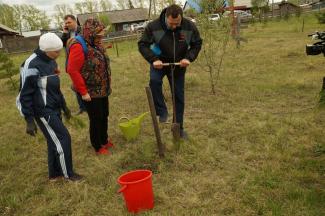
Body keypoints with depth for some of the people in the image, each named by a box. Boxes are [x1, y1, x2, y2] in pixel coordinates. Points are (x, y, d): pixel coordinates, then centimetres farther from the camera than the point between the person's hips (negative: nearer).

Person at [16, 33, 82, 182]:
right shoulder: (32, 66, -20)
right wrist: (29, 121, -17)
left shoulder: (51, 62, 7)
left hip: (54, 109, 8)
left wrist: (64, 106, 23)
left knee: (55, 141, 14)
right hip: (43, 111, -8)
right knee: (63, 139, -3)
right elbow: (25, 95, -17)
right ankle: (68, 173, 14)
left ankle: (54, 174, 29)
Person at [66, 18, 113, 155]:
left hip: (102, 90, 8)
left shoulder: (96, 44, 8)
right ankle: (98, 146, 23)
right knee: (96, 119, 4)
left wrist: (106, 86, 16)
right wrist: (83, 92, -22)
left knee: (104, 116, 19)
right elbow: (73, 70, -23)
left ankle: (104, 140, 39)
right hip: (91, 92, -8)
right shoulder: (79, 46, -20)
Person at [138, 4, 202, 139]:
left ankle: (179, 127, 22)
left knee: (179, 97, 5)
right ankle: (162, 112, -12)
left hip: (178, 65, 2)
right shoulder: (153, 26, -22)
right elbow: (142, 45, -14)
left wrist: (188, 58, -20)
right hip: (159, 63, -1)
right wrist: (153, 59, -28)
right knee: (154, 81, -33)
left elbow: (197, 44, -3)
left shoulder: (190, 26, -17)